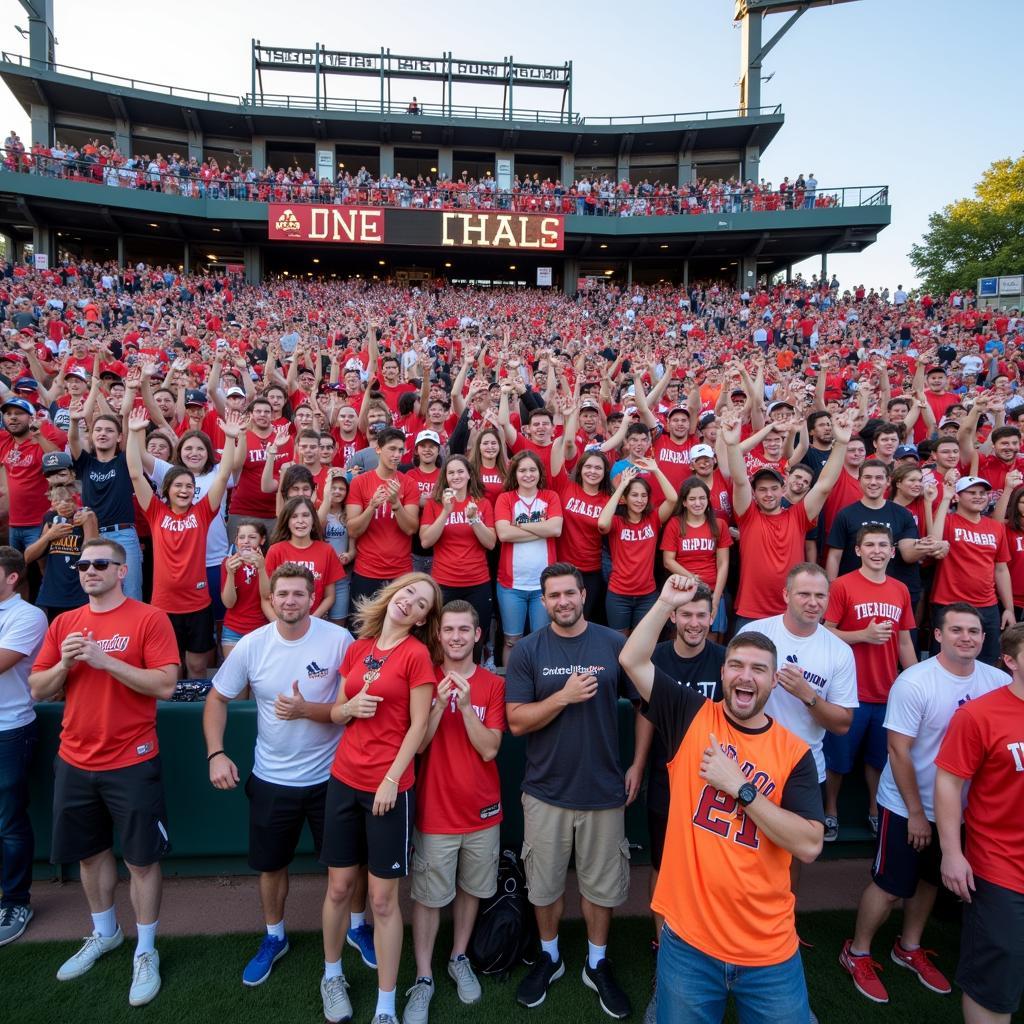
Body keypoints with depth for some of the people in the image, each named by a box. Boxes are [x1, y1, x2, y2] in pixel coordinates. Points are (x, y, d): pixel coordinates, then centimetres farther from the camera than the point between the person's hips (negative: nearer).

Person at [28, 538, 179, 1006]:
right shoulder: (64, 623, 6)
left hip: (131, 762, -5)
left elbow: (166, 685, -19)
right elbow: (38, 690, 7)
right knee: (90, 853, 21)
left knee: (142, 859, 5)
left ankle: (146, 951, 25)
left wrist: (104, 659, -24)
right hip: (74, 762, 6)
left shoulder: (150, 618, -12)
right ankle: (104, 932, 44)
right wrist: (65, 663, -13)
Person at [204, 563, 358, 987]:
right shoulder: (251, 645, -10)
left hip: (329, 775, -2)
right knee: (271, 864, 20)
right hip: (272, 778, 2)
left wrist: (306, 710, -29)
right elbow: (217, 699, 2)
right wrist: (216, 753, -9)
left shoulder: (338, 640, -18)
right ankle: (274, 937, 47)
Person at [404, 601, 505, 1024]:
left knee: (470, 889, 19)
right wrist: (440, 703, -26)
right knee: (428, 896, 9)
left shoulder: (493, 685, -6)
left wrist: (465, 704, -24)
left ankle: (459, 959, 40)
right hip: (435, 811, -1)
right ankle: (423, 978, 28)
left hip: (482, 811, 2)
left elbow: (489, 749, -13)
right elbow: (417, 745, -11)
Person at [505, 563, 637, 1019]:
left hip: (604, 789, 0)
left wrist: (638, 764, -4)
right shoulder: (527, 651, -6)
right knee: (544, 884, 15)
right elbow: (517, 721, -10)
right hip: (546, 790, 0)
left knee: (601, 884, 14)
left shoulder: (614, 644, -5)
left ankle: (597, 964, 37)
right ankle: (549, 956, 40)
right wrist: (564, 696, -21)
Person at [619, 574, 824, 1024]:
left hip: (770, 950, 1)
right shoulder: (692, 716, -4)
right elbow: (631, 660, -11)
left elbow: (809, 846, -13)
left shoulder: (794, 752, -5)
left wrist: (739, 786, -19)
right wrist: (666, 602, -17)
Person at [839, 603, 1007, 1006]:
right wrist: (916, 811, -15)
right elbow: (899, 751, -19)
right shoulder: (915, 682, -23)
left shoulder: (998, 682, -9)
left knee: (929, 879, 22)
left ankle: (909, 948, 44)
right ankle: (857, 954, 27)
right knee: (890, 886, 5)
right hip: (907, 807, -5)